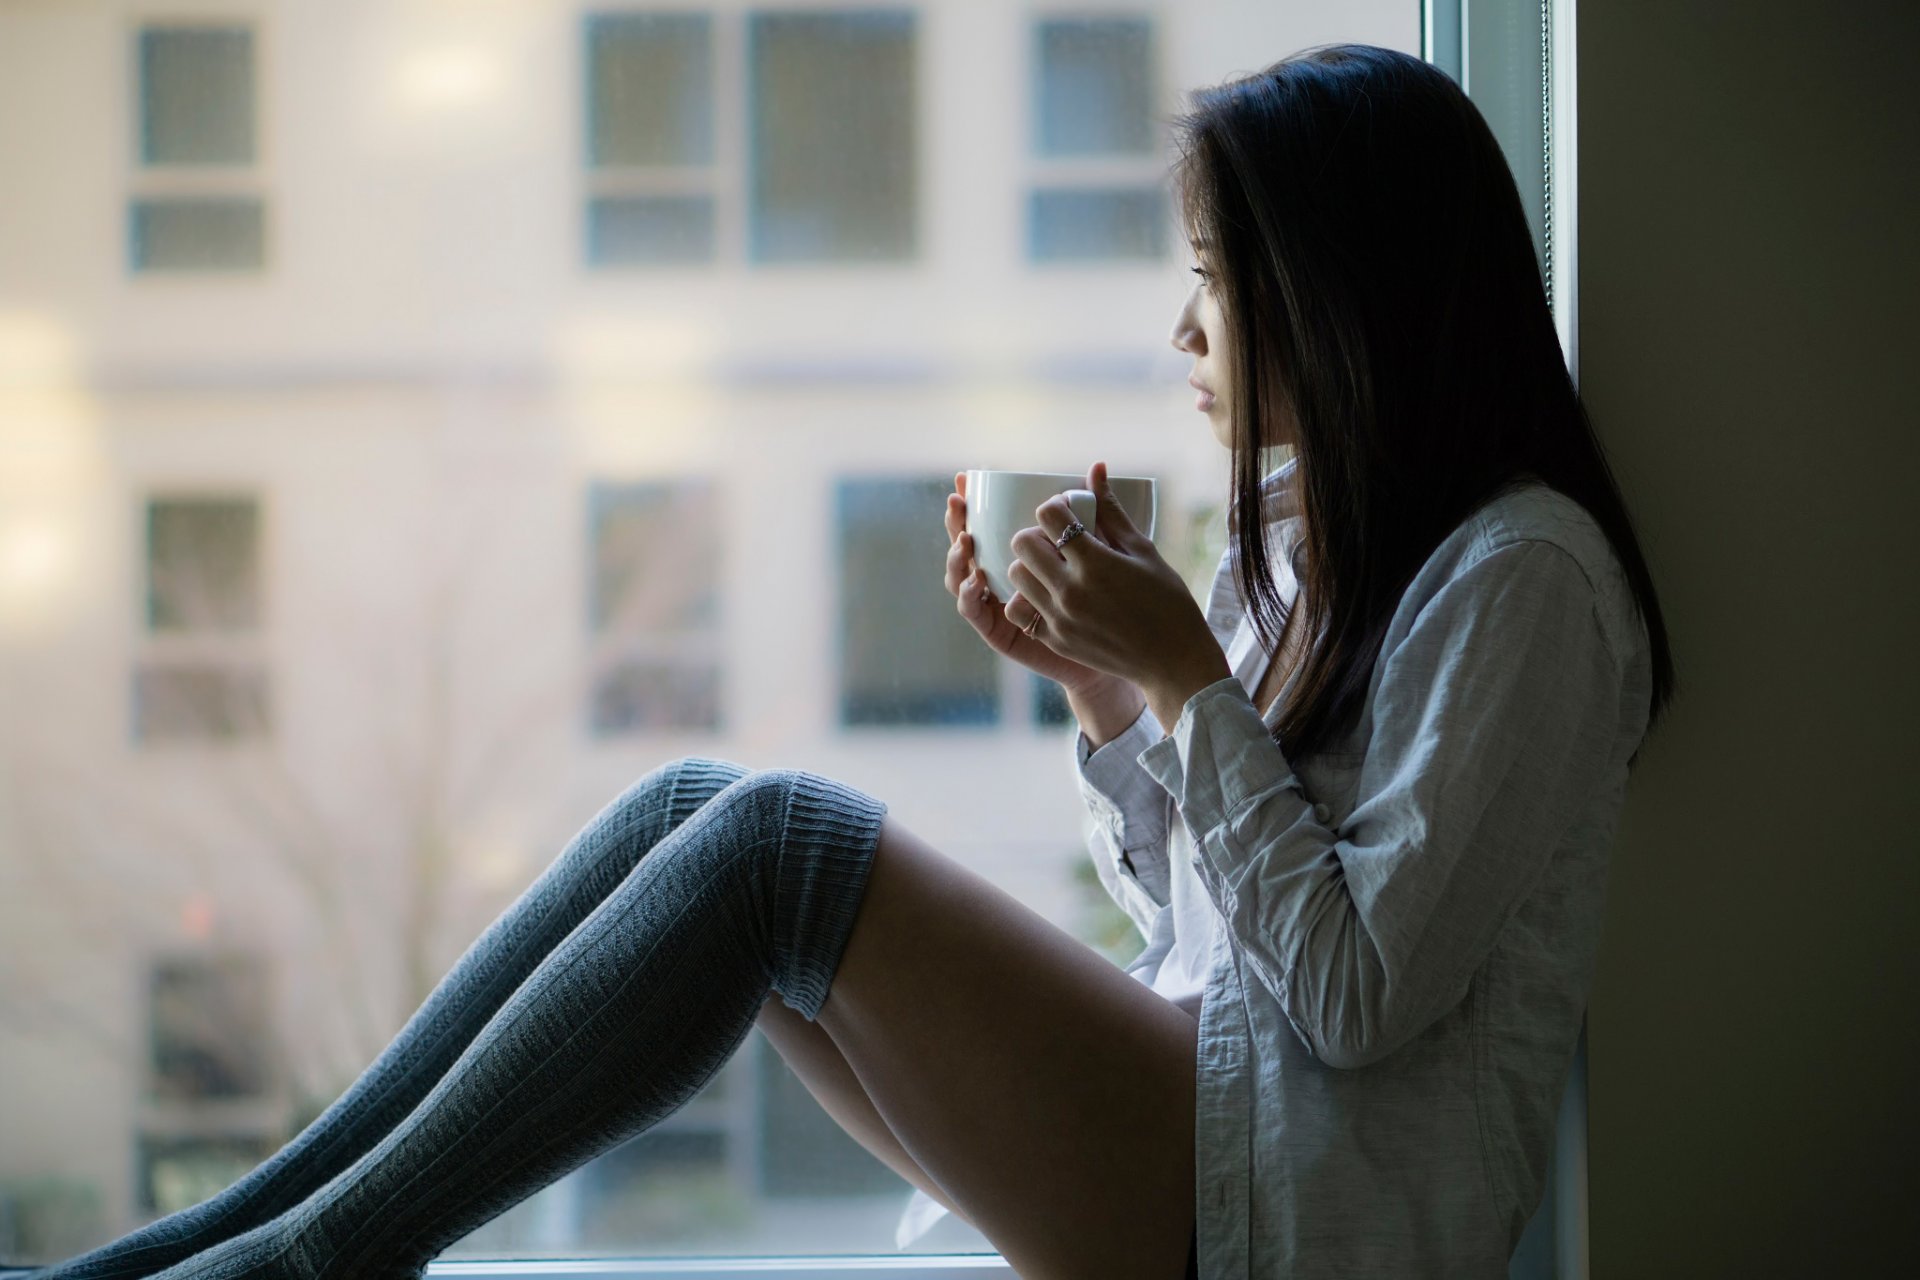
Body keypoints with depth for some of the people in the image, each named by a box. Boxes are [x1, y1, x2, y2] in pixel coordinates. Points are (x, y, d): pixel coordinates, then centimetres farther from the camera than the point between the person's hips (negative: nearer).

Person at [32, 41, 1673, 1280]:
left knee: (783, 841, -21)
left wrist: (1188, 678, -15)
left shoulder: (1521, 573, -9)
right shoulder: (1297, 539, 18)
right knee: (694, 807, -6)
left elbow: (1357, 994, -15)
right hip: (1193, 1130, 8)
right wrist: (1097, 680, 6)